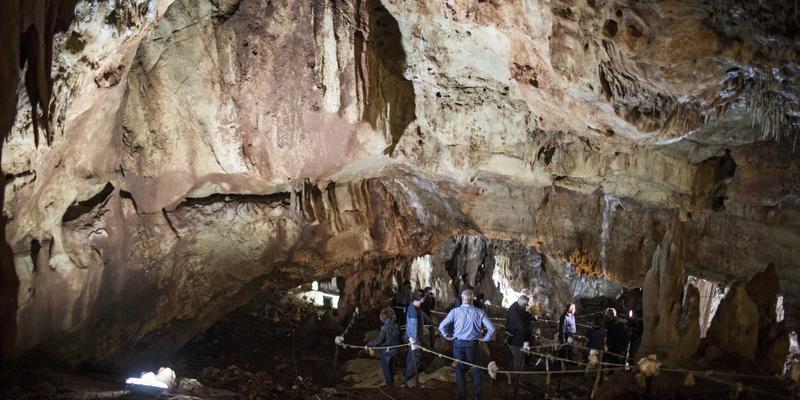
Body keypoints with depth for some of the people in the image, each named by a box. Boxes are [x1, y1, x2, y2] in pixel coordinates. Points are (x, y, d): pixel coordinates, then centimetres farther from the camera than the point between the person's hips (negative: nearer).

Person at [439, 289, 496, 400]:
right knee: (476, 370, 18)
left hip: (458, 344, 0)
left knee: (460, 370, 16)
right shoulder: (479, 312, -12)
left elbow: (442, 326, -15)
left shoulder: (455, 311, -12)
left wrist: (449, 336, 1)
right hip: (473, 344, 0)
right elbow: (492, 328, -13)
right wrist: (485, 338, 3)